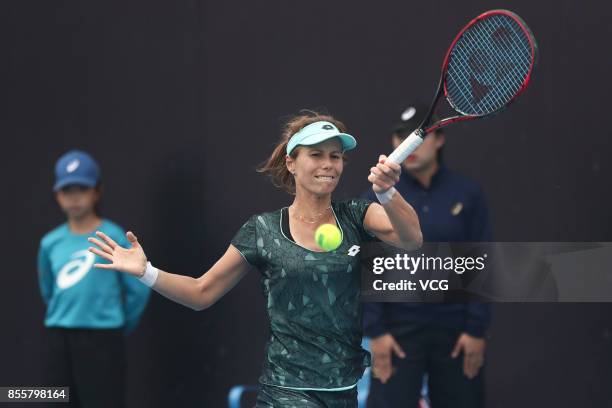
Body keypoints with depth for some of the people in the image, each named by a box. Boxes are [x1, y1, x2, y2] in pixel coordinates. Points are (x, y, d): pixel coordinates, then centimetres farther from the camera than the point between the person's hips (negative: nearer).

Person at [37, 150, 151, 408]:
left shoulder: (112, 237, -7)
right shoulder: (51, 243, 6)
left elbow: (138, 288, -3)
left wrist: (121, 325, 6)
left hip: (102, 340, -5)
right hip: (59, 340, 5)